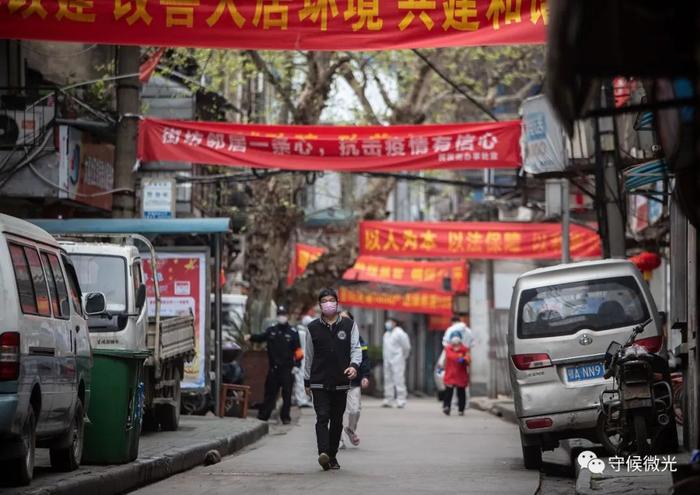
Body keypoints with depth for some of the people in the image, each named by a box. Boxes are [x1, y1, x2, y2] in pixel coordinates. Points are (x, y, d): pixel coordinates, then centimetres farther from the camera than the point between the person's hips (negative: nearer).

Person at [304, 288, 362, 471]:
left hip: (341, 382, 1)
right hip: (319, 382, -1)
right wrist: (307, 379, 13)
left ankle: (332, 456, 17)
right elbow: (309, 356, 12)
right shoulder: (313, 328, 7)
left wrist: (354, 365, -18)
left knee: (337, 420, 7)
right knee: (322, 418, -14)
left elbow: (356, 348, 2)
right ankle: (323, 453, -27)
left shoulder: (349, 325, 7)